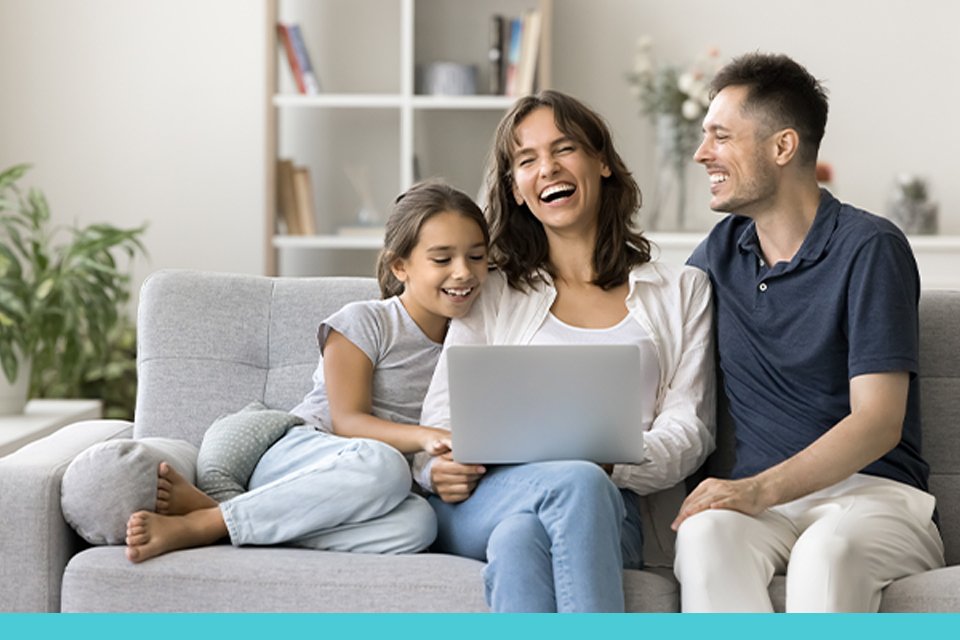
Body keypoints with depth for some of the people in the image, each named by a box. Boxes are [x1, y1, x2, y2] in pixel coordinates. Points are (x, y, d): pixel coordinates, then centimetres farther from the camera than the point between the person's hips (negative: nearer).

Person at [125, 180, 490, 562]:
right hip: (293, 454, -4)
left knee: (417, 521, -37)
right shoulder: (365, 322, 1)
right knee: (381, 464, -41)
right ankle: (197, 524, -34)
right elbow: (347, 421, -9)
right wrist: (424, 437, -25)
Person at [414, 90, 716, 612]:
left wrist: (613, 462, -13)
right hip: (481, 505, 1)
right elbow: (441, 415, 15)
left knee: (520, 537, -39)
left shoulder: (681, 292, 21)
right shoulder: (492, 293, 24)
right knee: (577, 483, -37)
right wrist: (437, 469, -10)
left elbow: (688, 429, 10)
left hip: (608, 509, 0)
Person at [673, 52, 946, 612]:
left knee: (828, 550, -40)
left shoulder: (869, 248, -3)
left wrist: (763, 487, -25)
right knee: (705, 533, -33)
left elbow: (878, 421, -11)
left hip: (872, 490, -4)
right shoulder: (718, 253, 17)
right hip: (764, 500, 4)